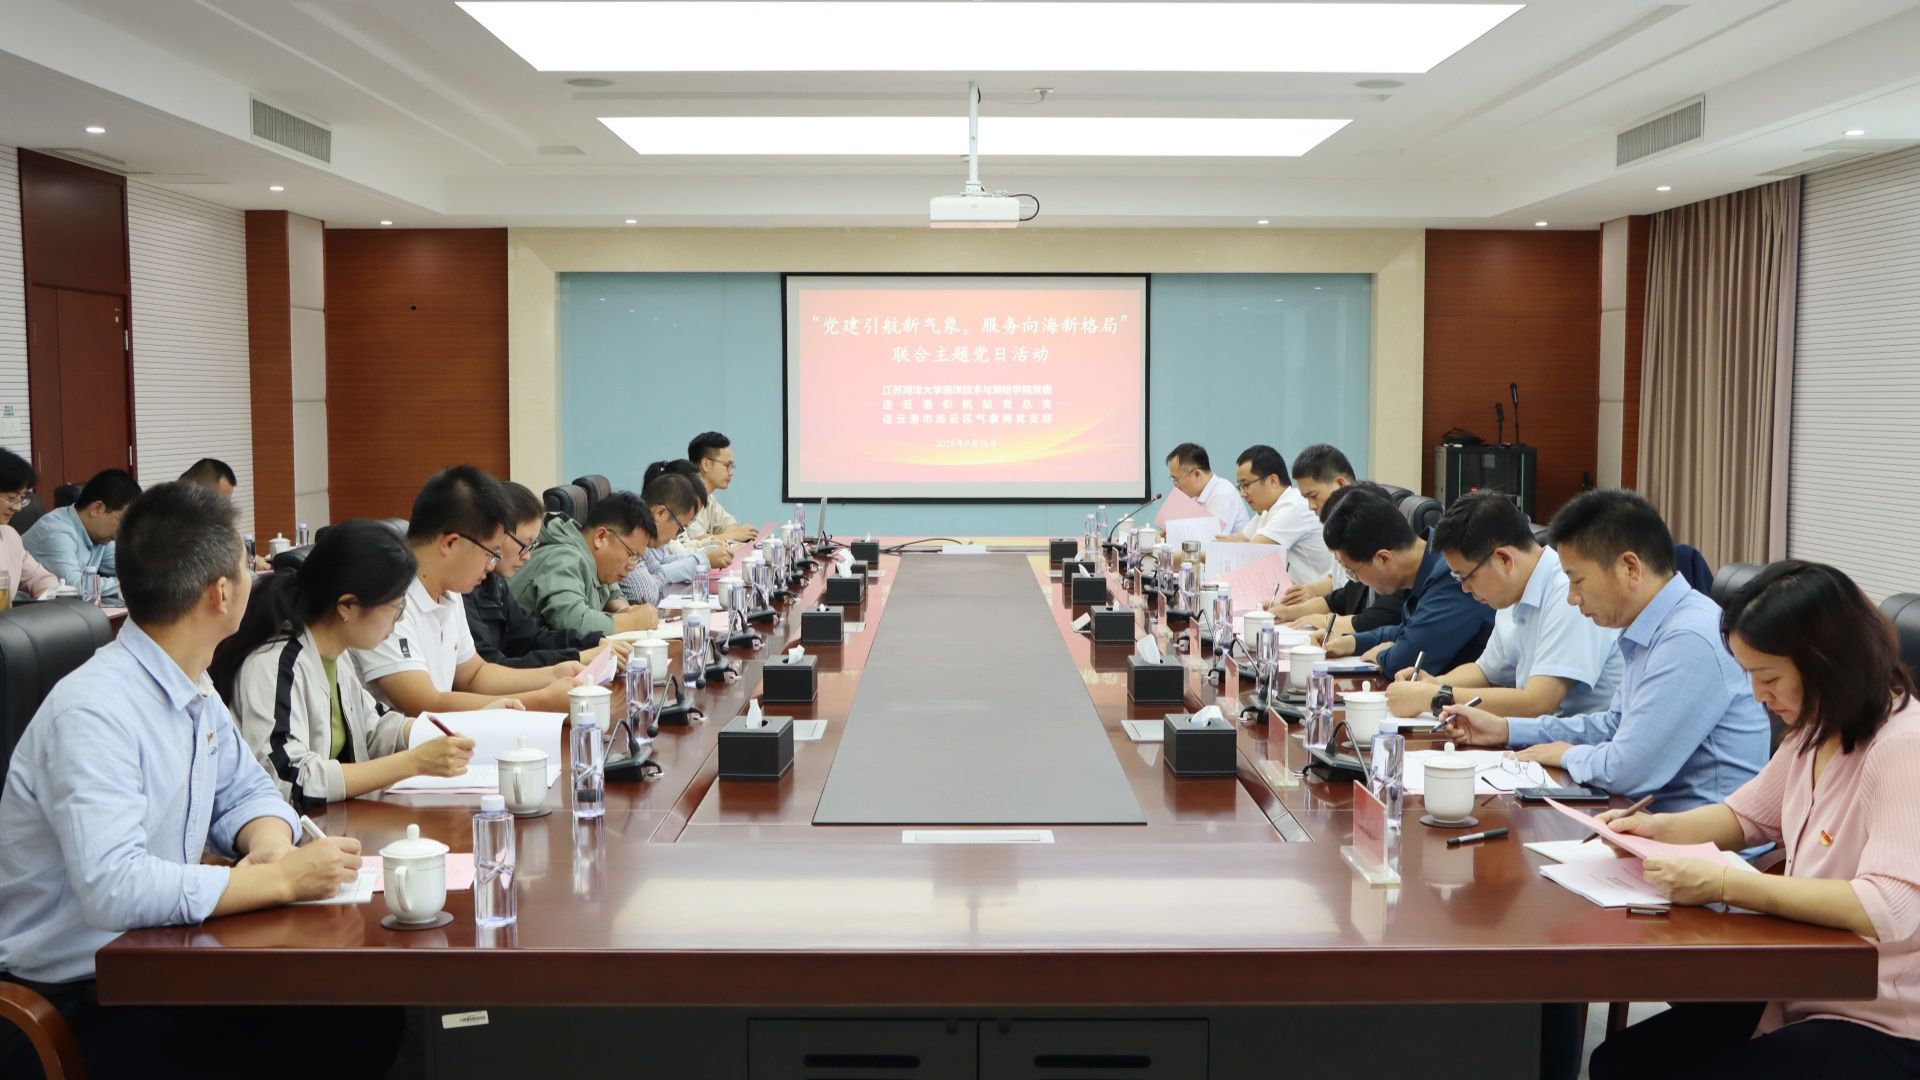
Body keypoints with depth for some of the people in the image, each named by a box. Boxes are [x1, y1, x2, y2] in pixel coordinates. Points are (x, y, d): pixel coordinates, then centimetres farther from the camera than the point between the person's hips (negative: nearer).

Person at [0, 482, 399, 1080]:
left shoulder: (194, 688, 3)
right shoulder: (94, 711, -25)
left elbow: (245, 792, 14)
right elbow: (113, 889, -34)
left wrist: (269, 847, -10)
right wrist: (280, 878, -27)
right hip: (74, 1000, -8)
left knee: (365, 1013, -5)